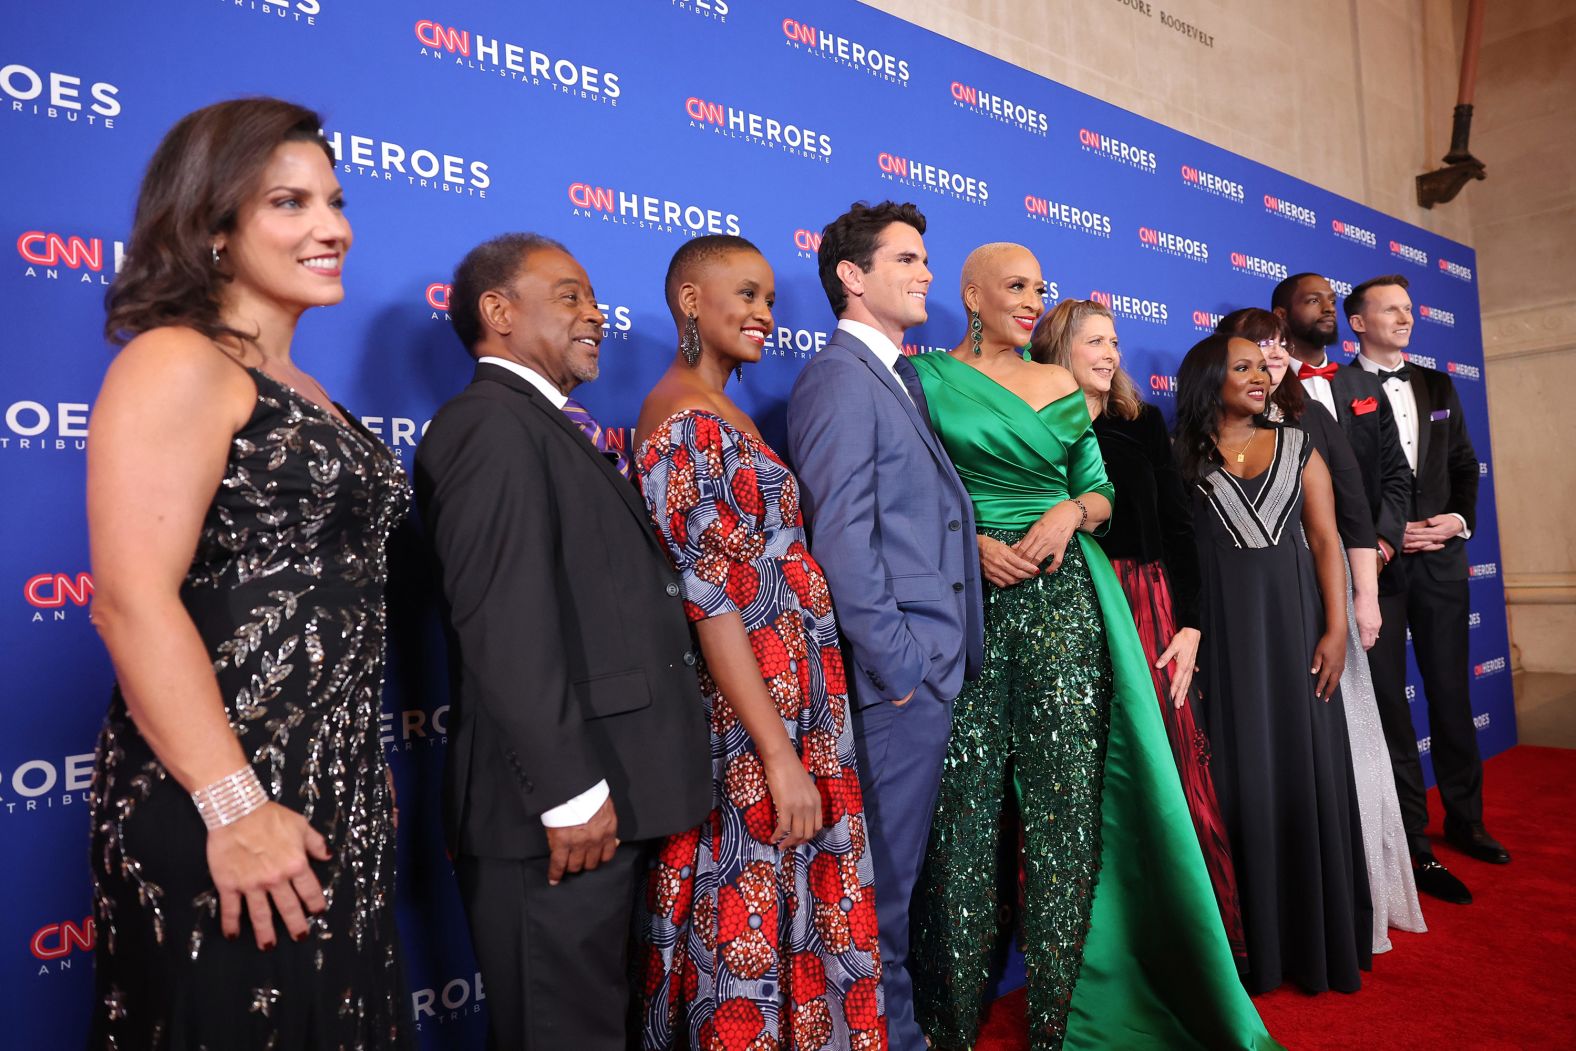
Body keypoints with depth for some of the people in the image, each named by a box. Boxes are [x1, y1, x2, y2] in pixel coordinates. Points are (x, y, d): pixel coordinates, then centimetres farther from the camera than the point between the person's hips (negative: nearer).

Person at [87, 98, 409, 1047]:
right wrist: (234, 807, -21)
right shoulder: (176, 364, -11)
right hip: (224, 806, -8)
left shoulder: (301, 391, 14)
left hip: (337, 800, 8)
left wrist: (358, 770, 15)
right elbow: (134, 601, -20)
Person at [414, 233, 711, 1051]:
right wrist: (570, 793, -22)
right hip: (564, 807, -9)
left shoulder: (547, 426, 16)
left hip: (601, 795, 9)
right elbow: (506, 629, -22)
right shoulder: (493, 423, -14)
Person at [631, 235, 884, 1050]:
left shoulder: (721, 414, 13)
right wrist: (780, 754, -19)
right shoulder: (686, 423, -15)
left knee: (789, 904, 19)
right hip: (753, 714, -9)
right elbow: (711, 602, -20)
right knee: (752, 915, 5)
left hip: (788, 701, 9)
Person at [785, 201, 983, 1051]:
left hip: (932, 668, 9)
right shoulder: (839, 377, -12)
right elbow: (841, 538, -19)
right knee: (883, 879, 6)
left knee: (900, 870, 20)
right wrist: (897, 665, -16)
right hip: (899, 675, -9)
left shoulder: (899, 377, 17)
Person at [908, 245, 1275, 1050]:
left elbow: (1100, 490, 17)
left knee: (1066, 802, 2)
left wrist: (1069, 512, -5)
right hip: (965, 606, -3)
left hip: (1063, 606, 4)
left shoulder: (1060, 386, 17)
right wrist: (972, 541, -12)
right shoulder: (929, 377, 5)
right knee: (963, 804, -2)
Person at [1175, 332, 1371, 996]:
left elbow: (1326, 541, 4)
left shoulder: (1297, 447, 9)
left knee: (1305, 768, 5)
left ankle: (1318, 938, 21)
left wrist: (1335, 628, -6)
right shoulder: (1182, 457, 3)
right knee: (1240, 776, 3)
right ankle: (1254, 943, 16)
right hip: (1222, 634, -2)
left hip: (1294, 623, 2)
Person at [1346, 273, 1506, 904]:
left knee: (1451, 692, 13)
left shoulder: (1437, 387, 14)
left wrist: (1460, 518, -1)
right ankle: (1415, 846, 11)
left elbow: (1464, 464, 16)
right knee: (1388, 701, 1)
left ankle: (1465, 820, 30)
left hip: (1440, 558, 5)